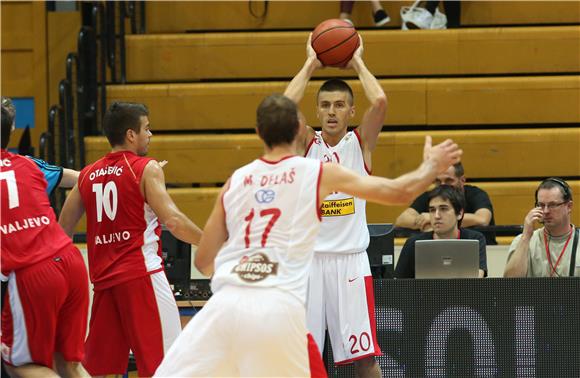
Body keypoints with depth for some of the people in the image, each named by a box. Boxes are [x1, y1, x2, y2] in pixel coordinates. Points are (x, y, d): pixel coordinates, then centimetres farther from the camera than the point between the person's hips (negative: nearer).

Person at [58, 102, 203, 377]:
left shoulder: (88, 175, 13)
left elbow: (62, 231, 16)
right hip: (141, 274, -6)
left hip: (104, 279, 6)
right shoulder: (147, 169, -5)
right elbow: (173, 221, -16)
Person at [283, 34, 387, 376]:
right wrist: (311, 64, -2)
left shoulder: (360, 142, 5)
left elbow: (380, 101, -13)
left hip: (350, 259, -1)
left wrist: (358, 63, -1)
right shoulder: (307, 143, 7)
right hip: (308, 257, 1)